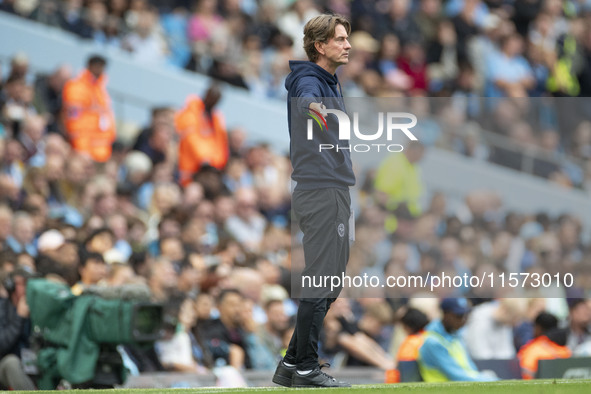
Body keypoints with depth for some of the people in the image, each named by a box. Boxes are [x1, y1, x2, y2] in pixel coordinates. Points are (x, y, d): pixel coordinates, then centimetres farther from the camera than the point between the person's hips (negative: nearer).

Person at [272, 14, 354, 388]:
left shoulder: (330, 82, 17)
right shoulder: (309, 81, -15)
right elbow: (307, 99, -39)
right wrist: (317, 108, -60)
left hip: (332, 190, 10)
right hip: (322, 191, -10)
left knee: (328, 285, 12)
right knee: (321, 283, -8)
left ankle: (292, 364, 16)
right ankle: (306, 369, -4)